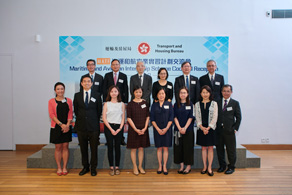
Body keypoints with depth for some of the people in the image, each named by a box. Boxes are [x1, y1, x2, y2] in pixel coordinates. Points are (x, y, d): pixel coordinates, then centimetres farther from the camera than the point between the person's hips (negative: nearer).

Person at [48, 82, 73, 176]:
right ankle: (59, 168, 12)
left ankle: (64, 167, 12)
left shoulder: (68, 100, 7)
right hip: (56, 127, -1)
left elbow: (70, 114, 2)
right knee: (58, 147, 4)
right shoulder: (51, 101, 2)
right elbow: (51, 115, -6)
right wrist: (61, 124, -16)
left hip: (66, 127, 1)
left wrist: (67, 125, -12)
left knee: (65, 147, 4)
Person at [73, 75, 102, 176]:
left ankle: (93, 168, 19)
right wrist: (80, 120, 8)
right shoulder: (77, 95, 6)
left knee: (94, 149, 5)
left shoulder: (97, 95, 2)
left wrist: (94, 121, 7)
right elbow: (76, 110, 11)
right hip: (81, 126, 2)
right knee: (83, 148, 11)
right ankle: (85, 167, 25)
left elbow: (99, 111, 7)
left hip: (93, 126, -1)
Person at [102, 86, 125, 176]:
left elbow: (123, 118, 6)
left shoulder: (122, 104, 8)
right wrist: (111, 129, -9)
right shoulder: (106, 104, 5)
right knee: (110, 147, 1)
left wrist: (120, 128, -8)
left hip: (119, 128, 1)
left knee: (117, 147, 3)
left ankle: (117, 167, 13)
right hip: (108, 127, -1)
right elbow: (104, 118, -1)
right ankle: (111, 167, 10)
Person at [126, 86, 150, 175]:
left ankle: (140, 166, 21)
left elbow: (147, 117, 5)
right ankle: (135, 167, 16)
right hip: (133, 129, -2)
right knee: (134, 148, 4)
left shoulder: (145, 103, 4)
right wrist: (136, 129, -13)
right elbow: (129, 118, -7)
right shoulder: (130, 104, -4)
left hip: (143, 129, 3)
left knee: (141, 148, 10)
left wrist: (145, 128, -7)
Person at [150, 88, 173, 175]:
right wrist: (158, 129, -9)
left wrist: (166, 128, -10)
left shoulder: (169, 104, 3)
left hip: (167, 129, 0)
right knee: (159, 148, 5)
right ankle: (160, 166, 15)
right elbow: (152, 119, 1)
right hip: (157, 130, 0)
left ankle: (164, 166, 10)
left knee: (166, 148, 2)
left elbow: (171, 118, 0)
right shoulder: (154, 105, 4)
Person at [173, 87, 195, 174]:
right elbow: (175, 117, 1)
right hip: (178, 130, 2)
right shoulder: (176, 104, 5)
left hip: (188, 129, -2)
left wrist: (185, 128, -12)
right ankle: (181, 165, 17)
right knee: (179, 147, 5)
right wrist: (179, 128, -10)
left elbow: (190, 117, -4)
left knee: (188, 147, 2)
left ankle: (188, 166, 13)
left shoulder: (190, 104, 1)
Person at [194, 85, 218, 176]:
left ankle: (209, 167, 9)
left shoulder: (214, 104, 2)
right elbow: (197, 118, 2)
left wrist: (208, 128, -13)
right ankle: (204, 166, 16)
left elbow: (215, 117, -4)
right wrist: (202, 127, -12)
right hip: (201, 129, 2)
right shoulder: (197, 104, 6)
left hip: (210, 129, -1)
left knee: (210, 148, 3)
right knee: (203, 148, 8)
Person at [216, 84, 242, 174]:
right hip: (219, 130, 2)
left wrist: (235, 128, -5)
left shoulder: (235, 103, 2)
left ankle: (231, 167, 22)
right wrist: (215, 127, 1)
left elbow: (238, 117, 2)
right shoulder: (217, 102, 7)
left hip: (229, 131, -2)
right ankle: (222, 166, 26)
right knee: (219, 149, 10)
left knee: (231, 150, 6)